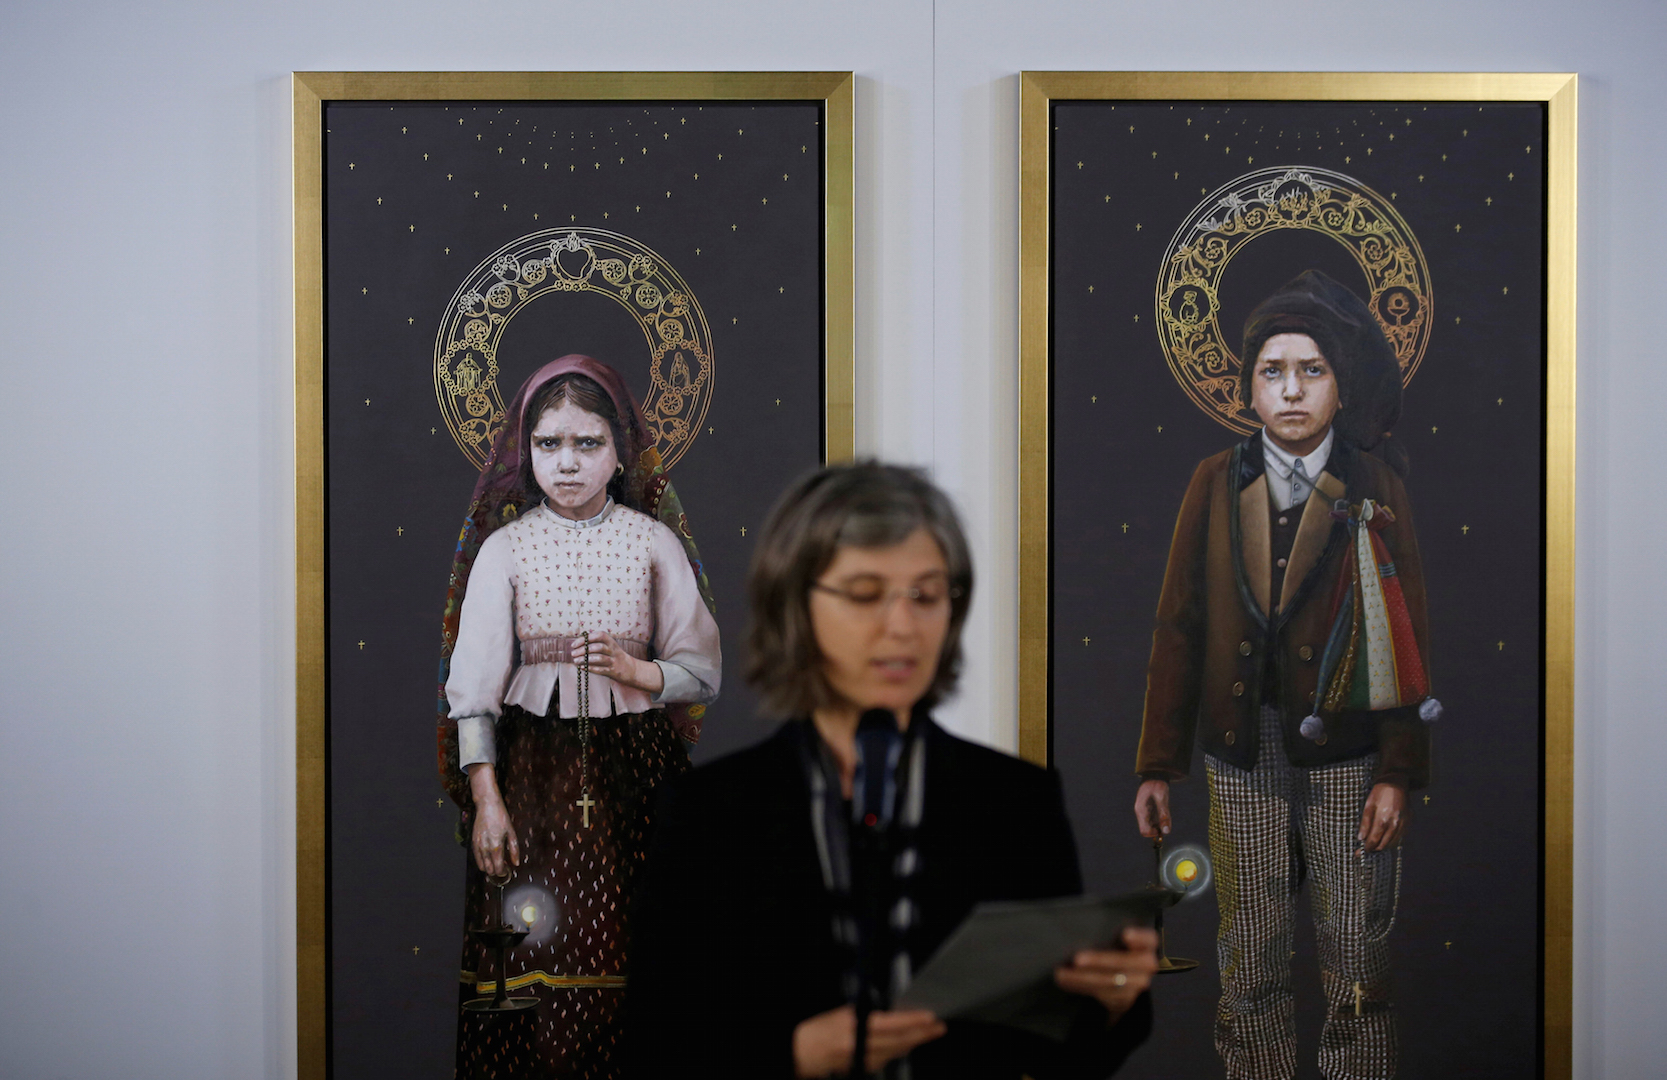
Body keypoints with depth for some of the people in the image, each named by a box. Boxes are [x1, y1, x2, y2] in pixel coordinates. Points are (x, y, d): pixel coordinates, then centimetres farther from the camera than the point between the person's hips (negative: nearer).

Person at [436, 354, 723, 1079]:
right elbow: (473, 682, -2)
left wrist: (636, 670, -13)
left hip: (633, 767, 1)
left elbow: (703, 671, 6)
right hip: (534, 766, 0)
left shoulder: (653, 542, 4)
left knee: (628, 952, -2)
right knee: (537, 958, -3)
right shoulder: (505, 548, 2)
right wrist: (486, 799, -9)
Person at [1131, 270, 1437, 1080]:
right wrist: (1157, 766, 2)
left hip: (1347, 751, -1)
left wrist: (1397, 773, -8)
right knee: (1250, 954, 6)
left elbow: (1408, 637, -1)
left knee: (1356, 949, 3)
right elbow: (1179, 626, 5)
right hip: (1244, 753, 1)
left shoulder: (1373, 489, 0)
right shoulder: (1218, 484, 4)